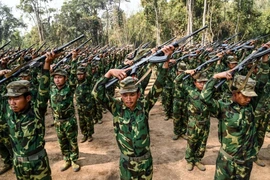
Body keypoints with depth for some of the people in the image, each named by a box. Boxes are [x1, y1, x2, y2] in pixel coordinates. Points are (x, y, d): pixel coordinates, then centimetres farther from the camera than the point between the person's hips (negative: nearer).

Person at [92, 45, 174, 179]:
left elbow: (158, 87, -19)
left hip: (145, 160, 1)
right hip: (126, 162, 0)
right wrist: (110, 73, -32)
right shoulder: (117, 107, -12)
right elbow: (97, 93, -21)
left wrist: (166, 59, -29)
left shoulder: (144, 106, -12)